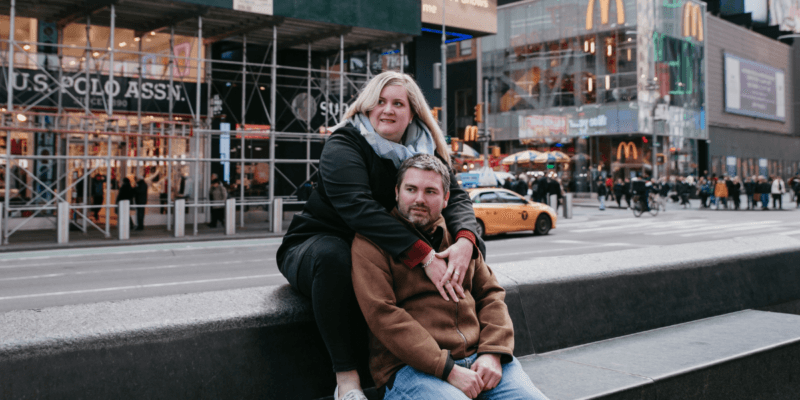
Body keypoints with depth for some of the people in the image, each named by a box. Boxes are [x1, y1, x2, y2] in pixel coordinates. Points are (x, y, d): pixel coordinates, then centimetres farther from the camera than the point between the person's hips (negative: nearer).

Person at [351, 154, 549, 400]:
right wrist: (448, 370, -17)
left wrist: (493, 352, -2)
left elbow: (491, 294, 17)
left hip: (478, 358, 5)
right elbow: (383, 315, -11)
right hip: (410, 368, -5)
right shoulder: (371, 242, 0)